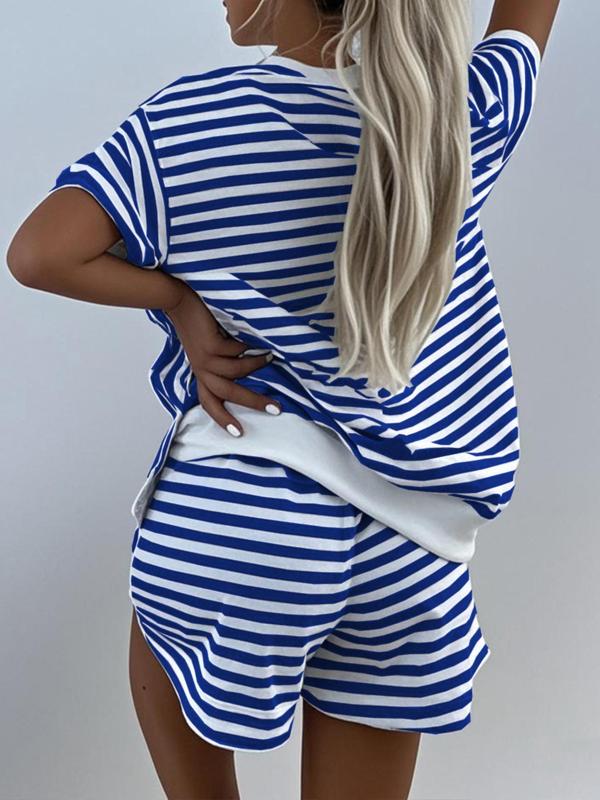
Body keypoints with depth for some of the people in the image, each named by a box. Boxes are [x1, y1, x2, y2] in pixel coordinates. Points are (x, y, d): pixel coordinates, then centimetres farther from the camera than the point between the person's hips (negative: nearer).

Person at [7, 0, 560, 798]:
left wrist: (182, 300, -5)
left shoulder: (196, 119, -11)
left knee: (163, 641, 34)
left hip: (242, 518, -2)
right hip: (407, 548, 3)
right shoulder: (463, 115, -2)